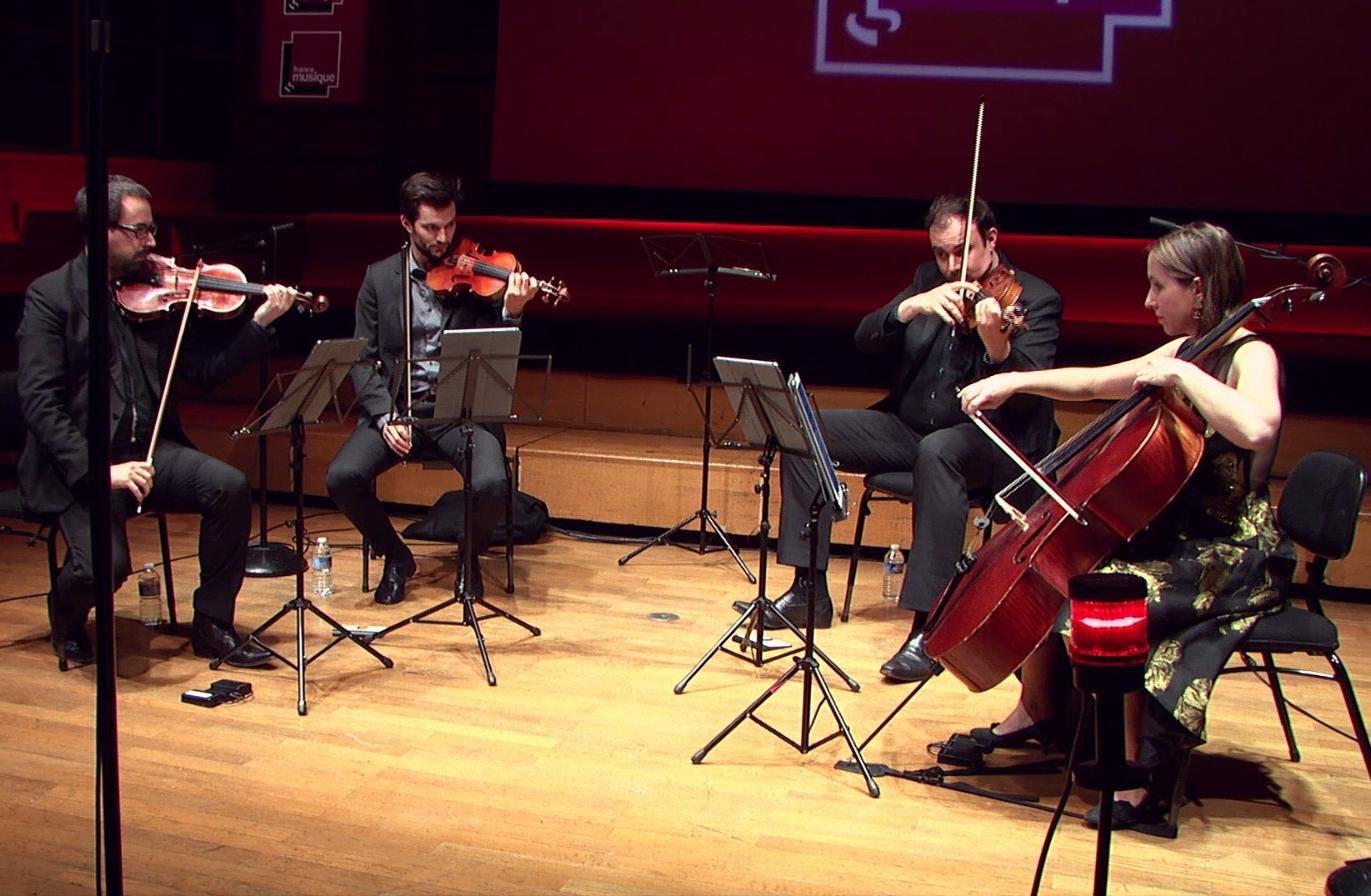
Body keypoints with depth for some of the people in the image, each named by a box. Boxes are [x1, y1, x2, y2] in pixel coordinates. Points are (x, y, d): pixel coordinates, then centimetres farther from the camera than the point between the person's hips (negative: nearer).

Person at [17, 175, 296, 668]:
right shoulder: (50, 295, -6)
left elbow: (205, 371, 6)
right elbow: (39, 402, -14)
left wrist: (260, 322, -7)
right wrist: (98, 469, -25)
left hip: (150, 449, 5)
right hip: (78, 467, -4)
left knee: (230, 487, -21)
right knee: (105, 565, -25)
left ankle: (212, 626, -4)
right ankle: (67, 612, 15)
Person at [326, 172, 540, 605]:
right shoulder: (380, 277, 6)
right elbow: (364, 360, 4)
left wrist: (512, 312, -23)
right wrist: (385, 415, -12)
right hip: (396, 407, 2)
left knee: (491, 484, -29)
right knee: (343, 477, -23)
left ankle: (470, 556, 7)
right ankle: (396, 556, 7)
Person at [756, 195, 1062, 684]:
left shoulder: (1035, 299, -7)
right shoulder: (928, 281, 9)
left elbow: (1030, 394, -20)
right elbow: (865, 338, -2)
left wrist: (996, 342, -39)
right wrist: (912, 306, -21)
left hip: (992, 441, -6)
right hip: (909, 426, 6)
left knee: (937, 451, -40)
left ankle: (929, 625, -36)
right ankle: (809, 589, -5)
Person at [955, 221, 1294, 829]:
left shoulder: (1251, 356, -15)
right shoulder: (1185, 352, 9)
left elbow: (1257, 427, -39)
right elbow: (1091, 383, 17)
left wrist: (1182, 376, -28)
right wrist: (1013, 381, 5)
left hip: (1230, 554, -9)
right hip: (1173, 532, 9)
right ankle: (1035, 711, 20)